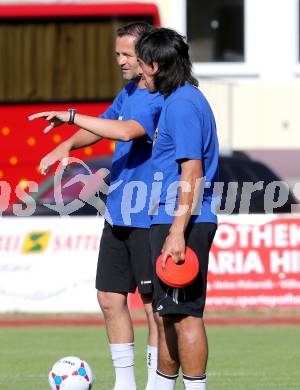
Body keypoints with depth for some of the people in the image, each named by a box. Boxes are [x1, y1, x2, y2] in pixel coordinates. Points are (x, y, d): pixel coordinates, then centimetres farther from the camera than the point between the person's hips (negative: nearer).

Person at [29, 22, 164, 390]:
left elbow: (127, 131, -29)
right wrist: (68, 144, -1)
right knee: (110, 298, 9)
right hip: (118, 216, 9)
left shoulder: (163, 98, -15)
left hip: (149, 218, -9)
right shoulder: (128, 93, 13)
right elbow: (101, 127, 20)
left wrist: (70, 116, -26)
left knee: (154, 303, -2)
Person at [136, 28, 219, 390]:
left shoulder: (182, 105, -15)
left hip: (182, 223, -11)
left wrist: (177, 232, -24)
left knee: (184, 313, -8)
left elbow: (192, 173, -21)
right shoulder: (179, 99, 17)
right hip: (169, 221, 11)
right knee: (166, 314, 17)